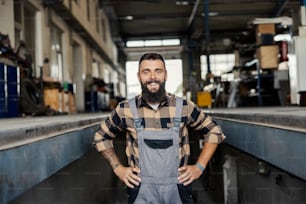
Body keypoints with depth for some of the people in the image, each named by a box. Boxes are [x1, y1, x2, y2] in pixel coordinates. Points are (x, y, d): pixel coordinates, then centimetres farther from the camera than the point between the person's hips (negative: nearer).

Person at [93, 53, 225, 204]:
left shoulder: (184, 107, -5)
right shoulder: (125, 109, -5)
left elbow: (214, 132, 8)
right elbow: (100, 137, 10)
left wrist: (199, 167, 0)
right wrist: (118, 168, 2)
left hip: (177, 191, 0)